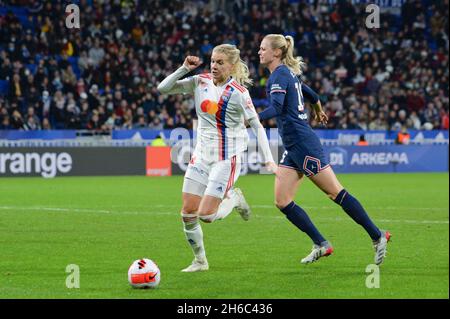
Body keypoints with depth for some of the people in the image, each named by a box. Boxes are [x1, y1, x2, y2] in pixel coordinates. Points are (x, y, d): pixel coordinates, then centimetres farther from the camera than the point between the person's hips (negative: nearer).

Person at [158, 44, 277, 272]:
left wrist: (267, 159, -15)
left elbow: (257, 126, -9)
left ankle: (234, 199, 18)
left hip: (226, 159, -5)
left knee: (206, 215, -14)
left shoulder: (238, 93, -12)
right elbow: (163, 89, 0)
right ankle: (200, 260, 18)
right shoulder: (200, 82, 2)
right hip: (201, 156, 5)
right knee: (188, 214, 0)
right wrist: (184, 69, -10)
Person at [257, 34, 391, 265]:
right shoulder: (288, 73, 14)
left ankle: (377, 236, 7)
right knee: (282, 202, 2)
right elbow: (311, 94, 29)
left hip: (303, 145, -9)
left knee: (336, 194, -2)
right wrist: (318, 110, 48)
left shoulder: (279, 75, -13)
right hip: (292, 149, 9)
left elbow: (276, 108, -28)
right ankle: (321, 245, 6)